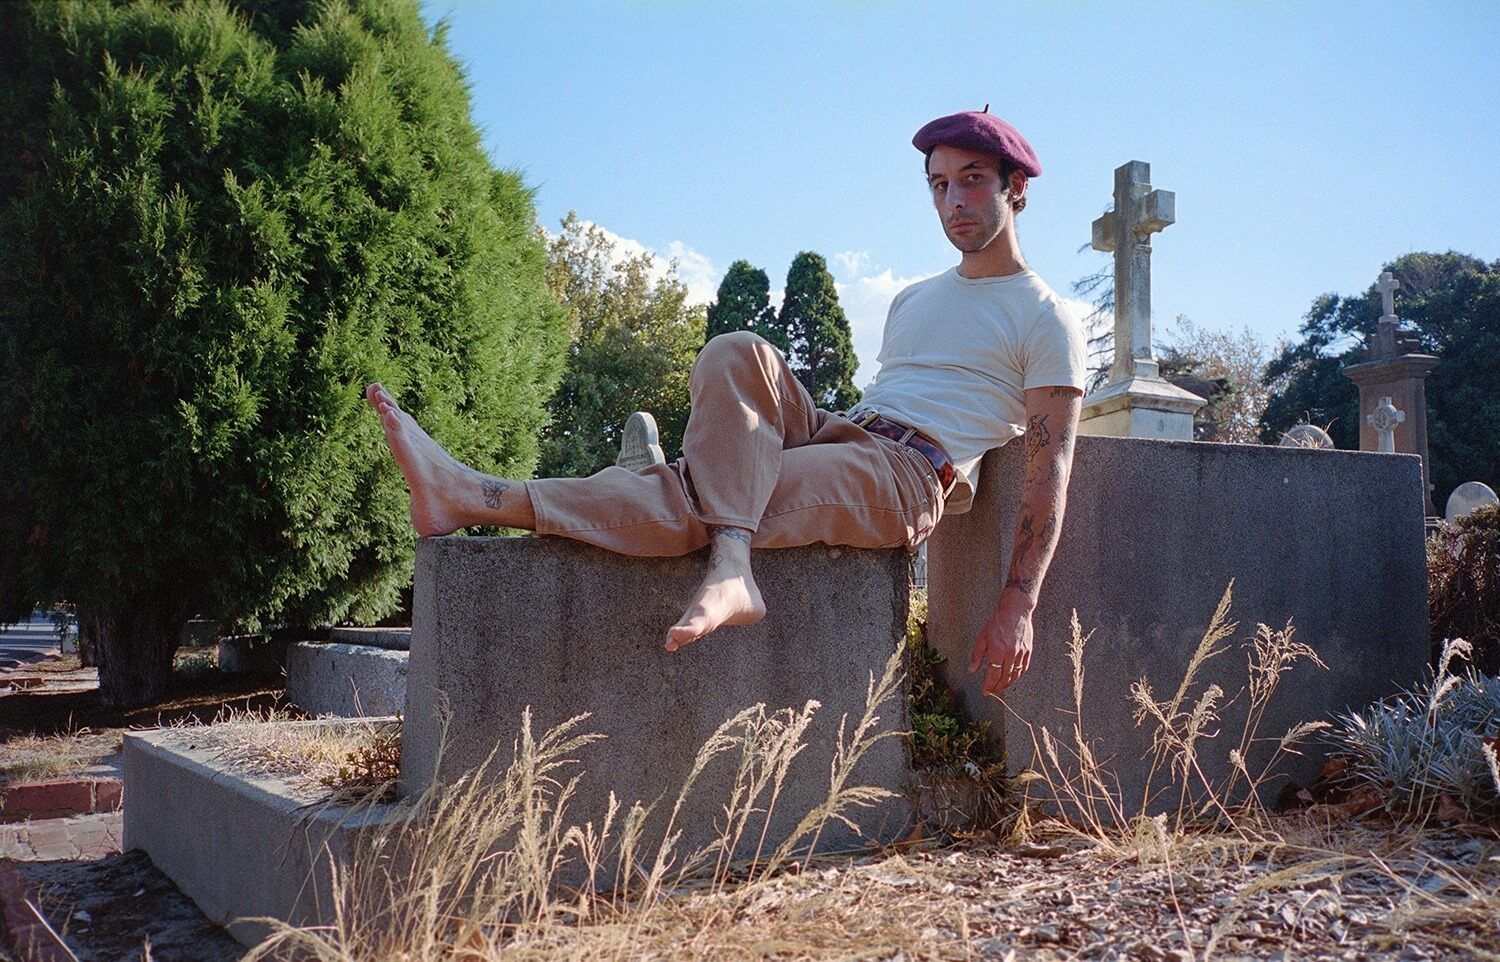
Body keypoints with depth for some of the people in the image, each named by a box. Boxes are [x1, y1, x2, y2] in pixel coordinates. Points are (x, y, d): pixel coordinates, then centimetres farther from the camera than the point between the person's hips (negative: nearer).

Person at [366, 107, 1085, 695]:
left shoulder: (1046, 319, 6)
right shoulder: (914, 301, 30)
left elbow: (1049, 470, -4)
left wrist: (1017, 606, -14)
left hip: (907, 480, -6)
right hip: (833, 433, 7)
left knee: (689, 498, -26)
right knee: (738, 355, -24)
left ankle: (482, 497, -30)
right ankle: (730, 568, -38)